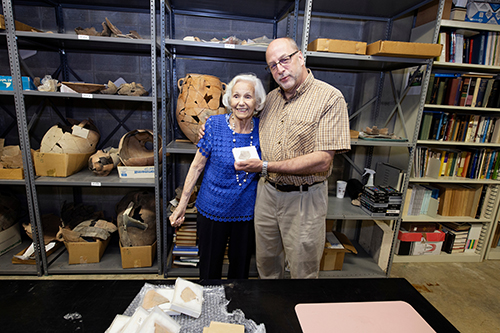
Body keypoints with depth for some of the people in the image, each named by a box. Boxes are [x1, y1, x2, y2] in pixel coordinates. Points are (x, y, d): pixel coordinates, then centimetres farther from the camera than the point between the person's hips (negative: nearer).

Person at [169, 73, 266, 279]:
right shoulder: (214, 125, -12)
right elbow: (197, 165, -6)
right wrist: (182, 204, -3)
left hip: (246, 211, 2)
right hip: (213, 209, -1)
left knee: (241, 268, 21)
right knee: (209, 268, 17)